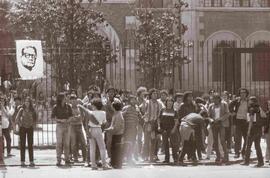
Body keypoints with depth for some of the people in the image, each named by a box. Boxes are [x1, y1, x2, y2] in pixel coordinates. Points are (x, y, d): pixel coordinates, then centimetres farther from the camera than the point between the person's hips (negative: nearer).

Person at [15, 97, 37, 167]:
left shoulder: (32, 110, 2)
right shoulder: (22, 110, -1)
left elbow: (35, 119, 11)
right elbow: (17, 118, 1)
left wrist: (33, 125, 1)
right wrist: (20, 124, -6)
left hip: (30, 128, 1)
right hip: (23, 128, -1)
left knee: (30, 145, 0)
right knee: (22, 145, 0)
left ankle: (31, 161, 2)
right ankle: (22, 161, 2)